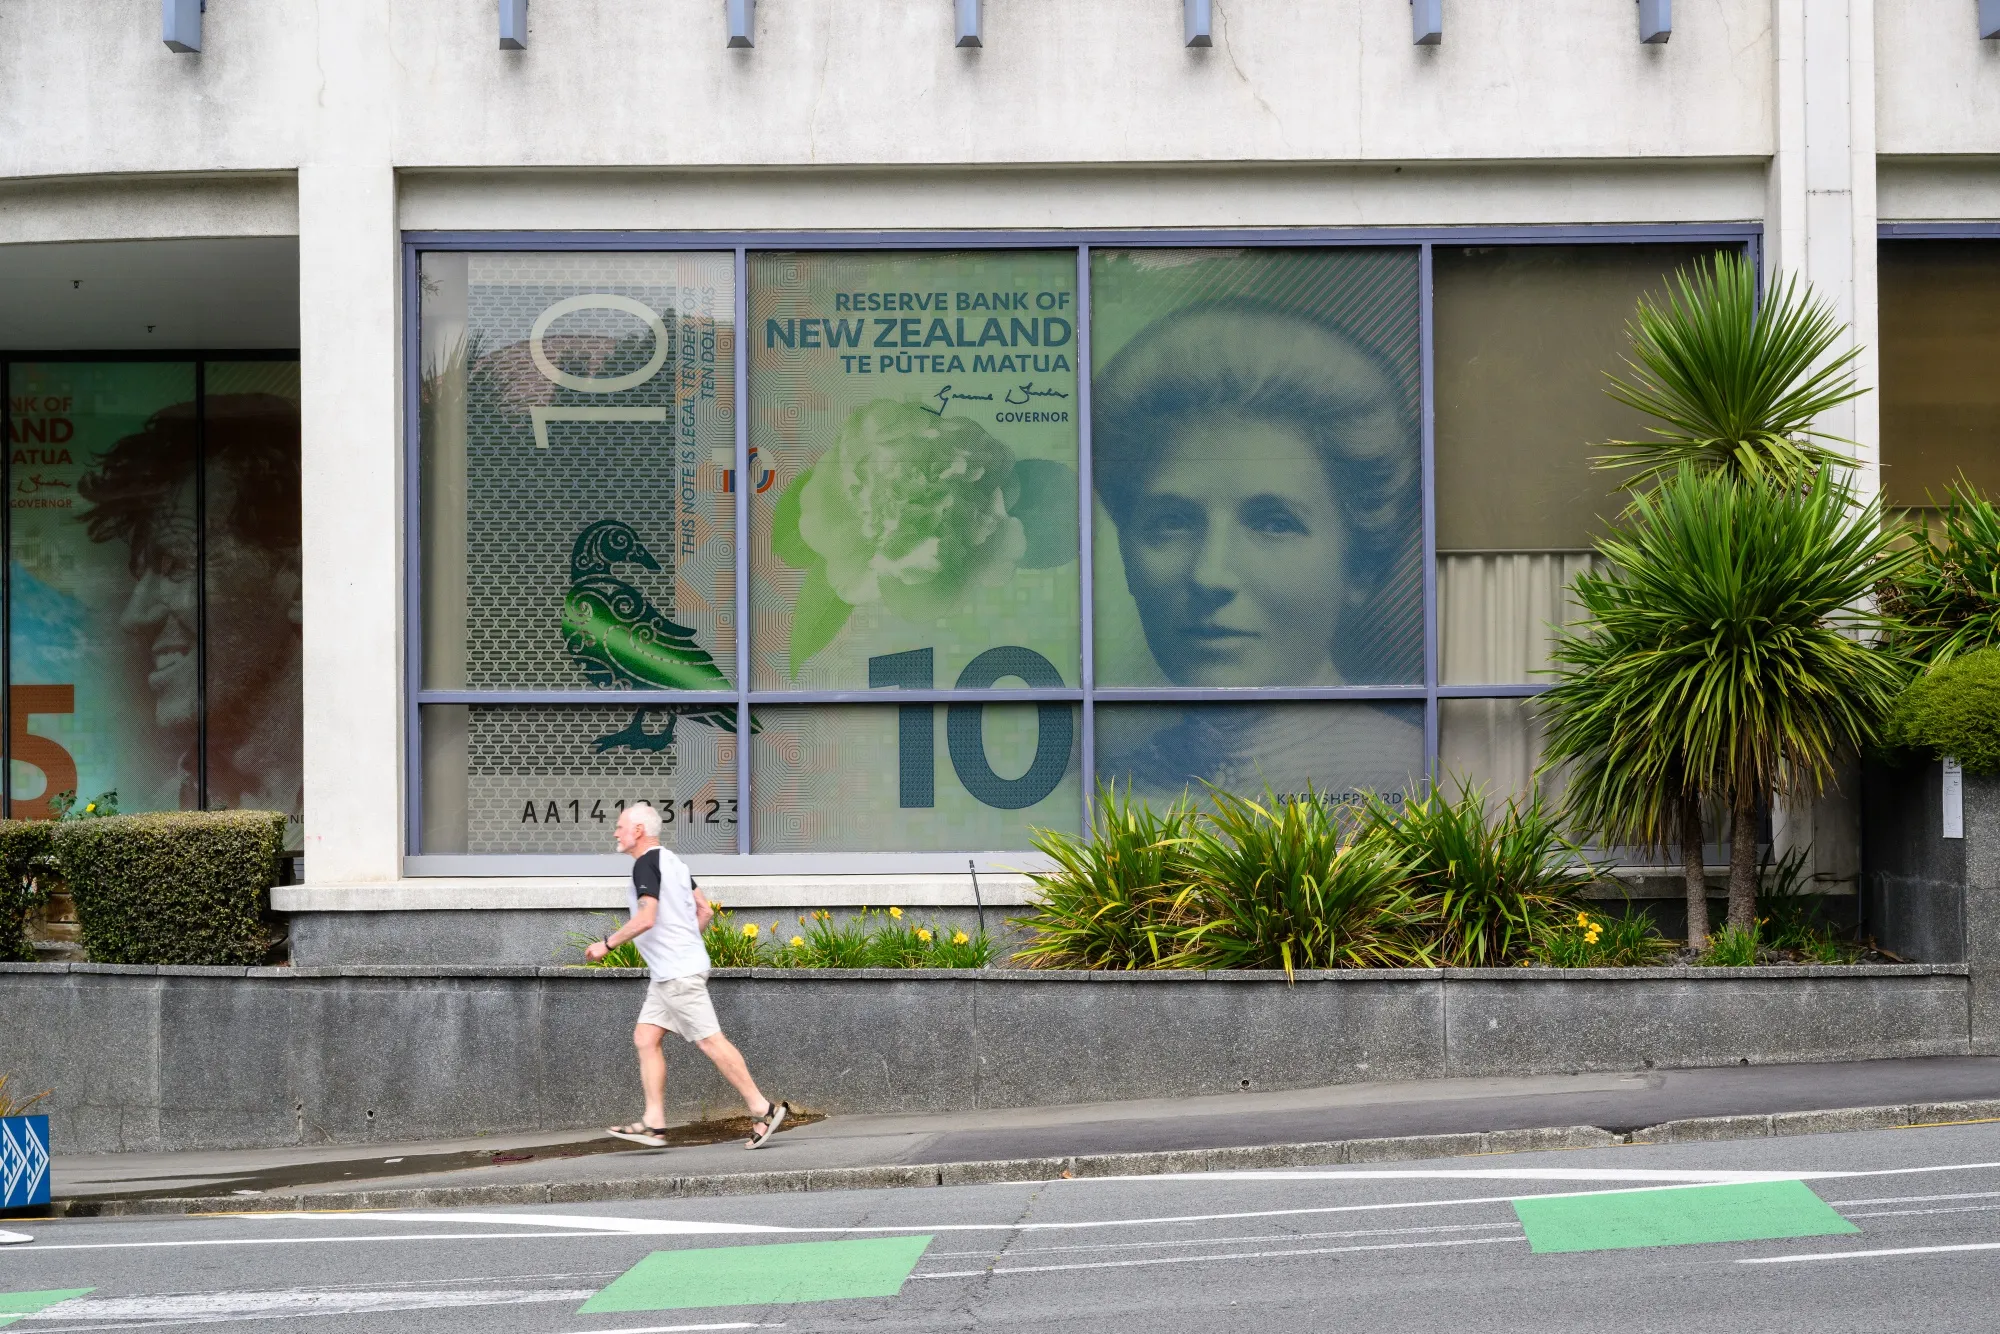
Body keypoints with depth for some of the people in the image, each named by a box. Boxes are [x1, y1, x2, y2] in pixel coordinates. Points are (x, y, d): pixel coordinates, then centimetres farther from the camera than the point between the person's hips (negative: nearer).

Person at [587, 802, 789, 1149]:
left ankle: (763, 1110, -5)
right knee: (645, 1038, 7)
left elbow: (645, 919, -25)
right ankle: (654, 1124, 3)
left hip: (678, 974, -11)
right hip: (668, 974, 11)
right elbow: (705, 910, 19)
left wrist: (607, 944, -15)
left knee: (709, 1041, -8)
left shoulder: (646, 864, -13)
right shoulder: (670, 861, 17)